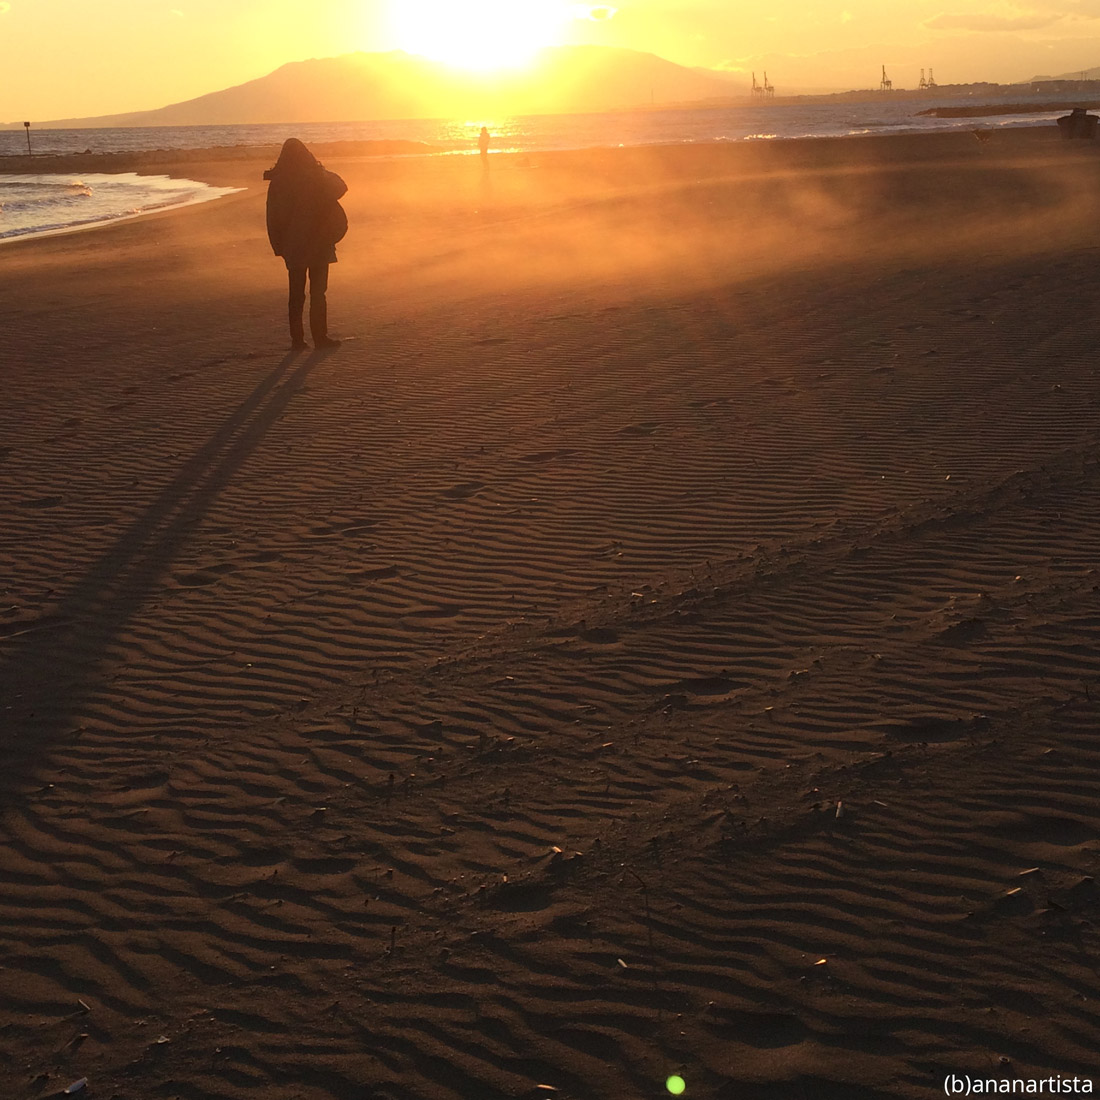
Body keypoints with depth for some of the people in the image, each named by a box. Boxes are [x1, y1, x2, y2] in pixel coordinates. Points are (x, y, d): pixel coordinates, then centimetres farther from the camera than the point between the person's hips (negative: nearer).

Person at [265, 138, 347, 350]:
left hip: (292, 245, 3)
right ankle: (319, 337, 2)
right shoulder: (316, 178, -11)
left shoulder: (277, 183, -2)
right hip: (317, 243, -3)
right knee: (318, 291, 4)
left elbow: (273, 217, 1)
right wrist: (324, 171, 15)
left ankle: (297, 338, 9)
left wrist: (279, 246, 8)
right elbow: (340, 187, 4)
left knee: (296, 293, 10)